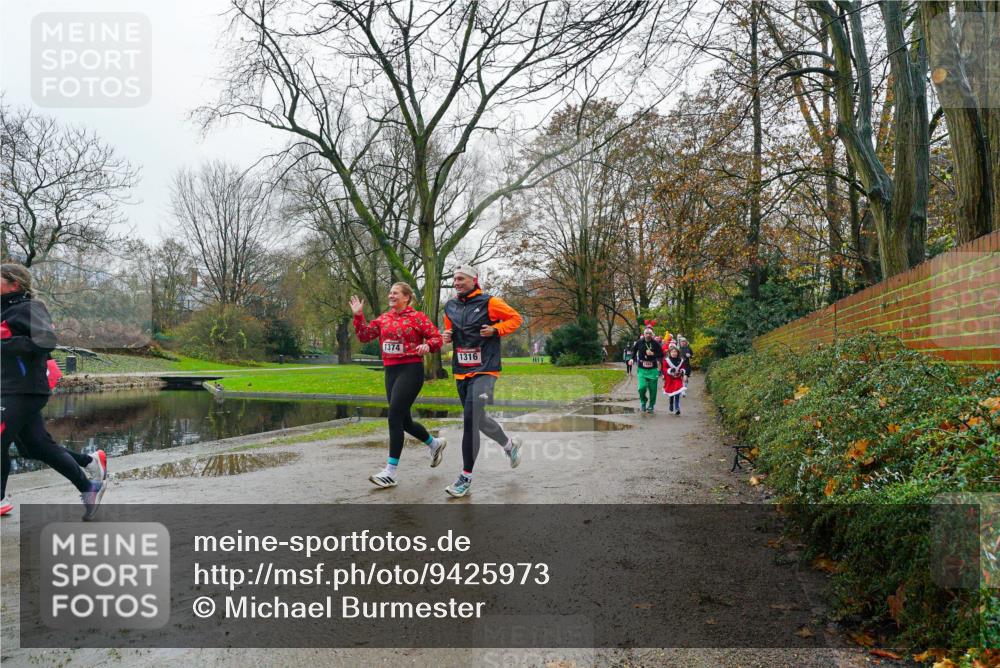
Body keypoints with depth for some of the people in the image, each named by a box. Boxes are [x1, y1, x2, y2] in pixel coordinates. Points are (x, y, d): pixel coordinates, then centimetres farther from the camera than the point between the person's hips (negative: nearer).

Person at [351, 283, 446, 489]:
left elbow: (437, 337, -3)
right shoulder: (383, 318, 13)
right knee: (404, 420, 13)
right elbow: (364, 336, 11)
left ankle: (391, 471, -5)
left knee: (394, 418, -12)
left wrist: (427, 345, -23)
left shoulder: (417, 317, -4)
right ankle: (435, 444, 38)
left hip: (411, 371, -7)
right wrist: (358, 316, 0)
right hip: (390, 371, 7)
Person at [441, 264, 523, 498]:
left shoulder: (488, 302, -6)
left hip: (484, 370, -7)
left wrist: (495, 330, -14)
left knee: (470, 420, -15)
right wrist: (447, 336, 2)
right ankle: (510, 444, 44)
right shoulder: (450, 306, 11)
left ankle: (466, 476, -5)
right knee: (478, 419, 17)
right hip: (461, 371, 7)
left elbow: (515, 318, 1)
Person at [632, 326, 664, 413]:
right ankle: (643, 402, 15)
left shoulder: (655, 343, -5)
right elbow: (634, 351, 15)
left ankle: (651, 406, 22)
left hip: (653, 369, 0)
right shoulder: (639, 342, -2)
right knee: (642, 387, -14)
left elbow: (661, 354, 1)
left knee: (652, 389, 3)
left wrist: (653, 354, -14)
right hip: (642, 369, 0)